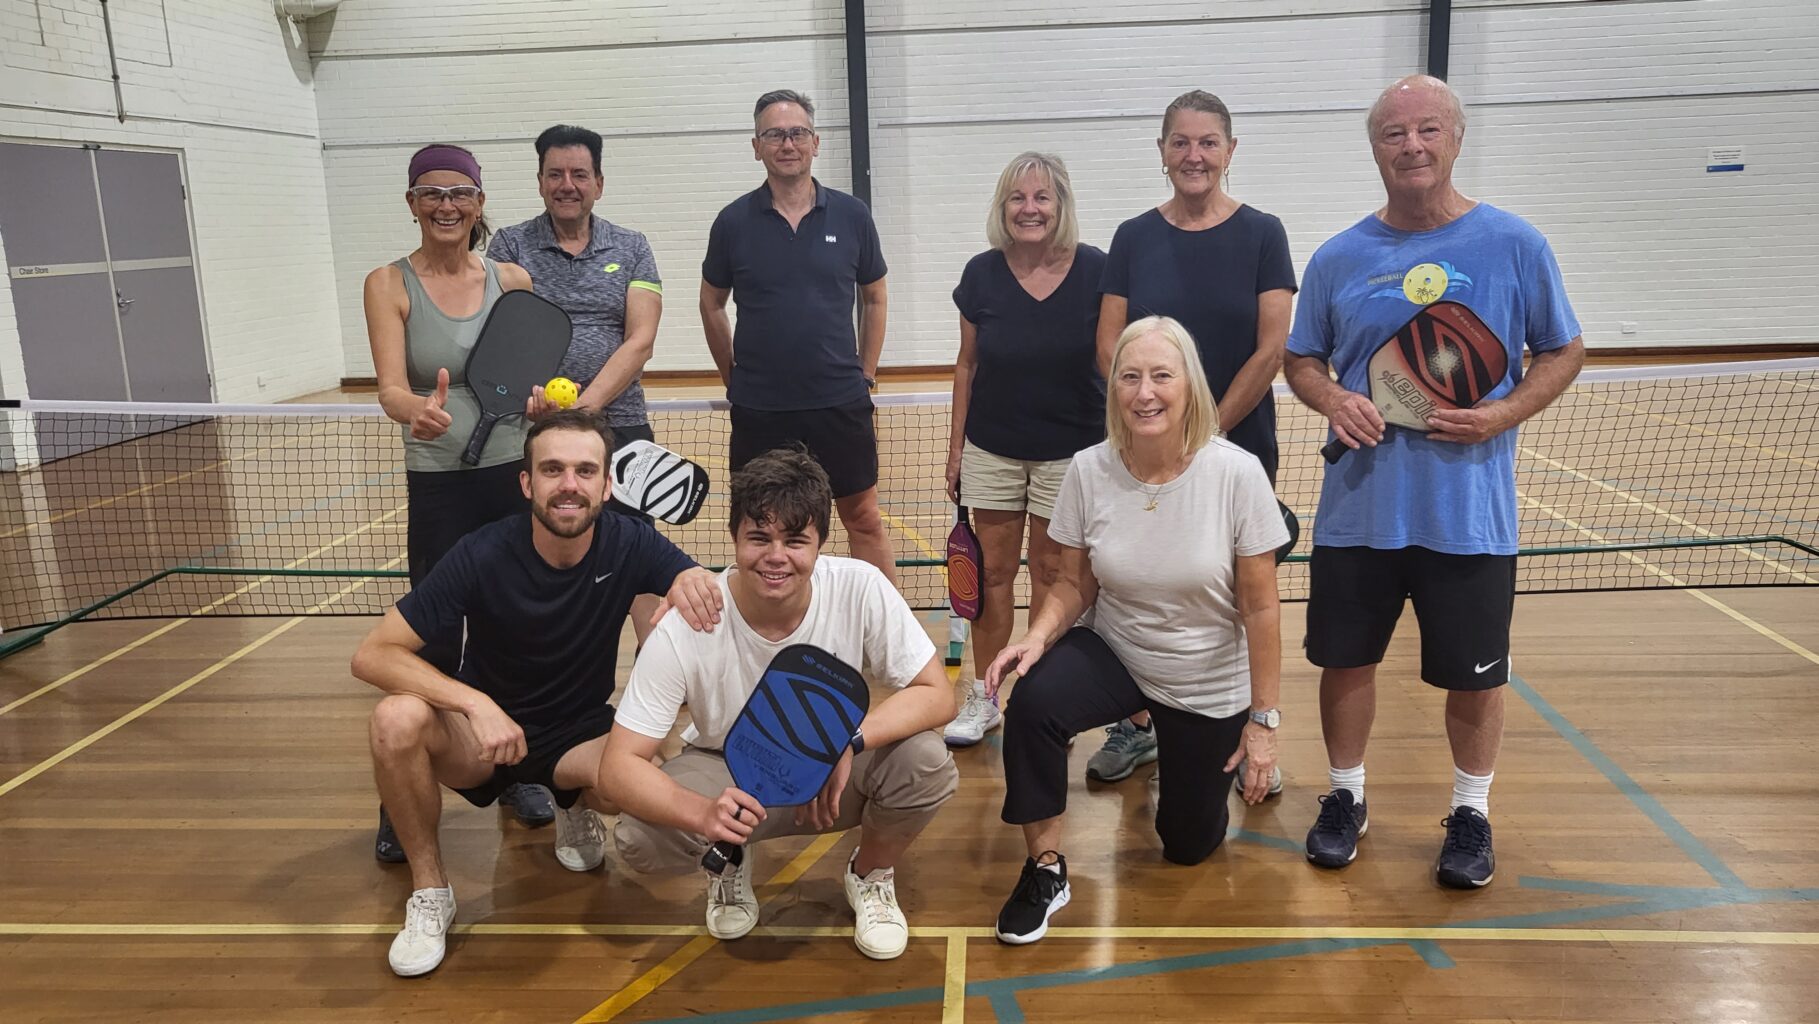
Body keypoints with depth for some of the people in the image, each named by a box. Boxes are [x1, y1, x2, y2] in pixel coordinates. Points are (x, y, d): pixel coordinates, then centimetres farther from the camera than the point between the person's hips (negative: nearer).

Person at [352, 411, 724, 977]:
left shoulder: (630, 544, -15)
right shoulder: (482, 555, -21)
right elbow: (373, 654, -21)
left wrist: (694, 582, -38)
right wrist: (476, 703, -36)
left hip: (582, 736, 1)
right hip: (480, 735, -1)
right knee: (397, 718, -32)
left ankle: (577, 811, 8)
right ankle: (429, 889, -7)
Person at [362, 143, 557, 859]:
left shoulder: (512, 280, 4)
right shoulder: (389, 285, -3)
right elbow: (391, 388, -15)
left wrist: (543, 396, -15)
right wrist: (419, 410, -38)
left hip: (517, 476, 3)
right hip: (440, 487, -2)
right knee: (436, 644, -1)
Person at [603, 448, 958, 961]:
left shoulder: (860, 588, -24)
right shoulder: (685, 629, -26)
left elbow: (937, 695, -20)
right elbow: (619, 765, -24)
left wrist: (850, 741, -39)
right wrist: (703, 813, -45)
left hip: (837, 774, 1)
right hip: (727, 775, 0)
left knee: (926, 762, -29)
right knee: (639, 839, -28)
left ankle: (870, 875, 5)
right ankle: (731, 860, 9)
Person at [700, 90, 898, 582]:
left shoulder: (851, 215, 1)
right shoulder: (734, 221, 0)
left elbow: (874, 298, 12)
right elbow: (712, 305, 12)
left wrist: (865, 373, 8)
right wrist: (734, 378, 9)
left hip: (840, 402, 0)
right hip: (759, 408, 0)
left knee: (863, 519, 7)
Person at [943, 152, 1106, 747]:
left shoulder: (1095, 272, -10)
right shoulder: (982, 275, -3)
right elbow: (967, 363, 6)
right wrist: (956, 446, 6)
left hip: (1071, 448, -2)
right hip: (993, 448, 2)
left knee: (1053, 571, 7)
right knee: (992, 570, 8)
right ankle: (983, 697, 20)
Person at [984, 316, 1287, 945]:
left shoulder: (1236, 474, -22)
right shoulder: (1090, 470, -15)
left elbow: (1260, 609, -14)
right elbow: (1074, 584, -3)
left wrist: (1263, 721, -11)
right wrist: (1040, 635, -24)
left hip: (1211, 686, -1)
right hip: (1113, 652, 1)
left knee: (1189, 845, 12)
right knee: (1032, 701, -32)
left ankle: (1218, 756, 45)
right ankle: (1045, 869, -11)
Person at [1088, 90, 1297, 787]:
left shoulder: (1261, 234, -1)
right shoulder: (1134, 238, 4)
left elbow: (1271, 349, -6)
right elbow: (1109, 345, 1)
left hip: (1238, 447, -1)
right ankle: (1137, 725, 24)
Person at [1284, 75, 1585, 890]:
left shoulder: (1514, 245, -2)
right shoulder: (1338, 258, 3)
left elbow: (1564, 352, 4)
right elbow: (1301, 359, 11)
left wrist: (1505, 412, -14)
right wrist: (1332, 399, -11)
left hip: (1470, 514, -1)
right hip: (1356, 510, 2)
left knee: (1473, 675, 9)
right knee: (1346, 660, 10)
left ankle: (1470, 813, 32)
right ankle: (1345, 797, 31)